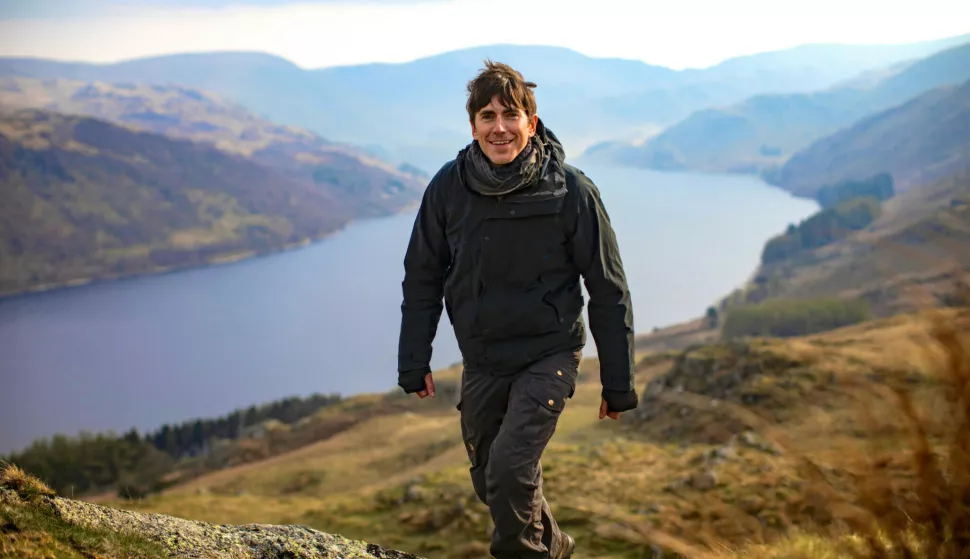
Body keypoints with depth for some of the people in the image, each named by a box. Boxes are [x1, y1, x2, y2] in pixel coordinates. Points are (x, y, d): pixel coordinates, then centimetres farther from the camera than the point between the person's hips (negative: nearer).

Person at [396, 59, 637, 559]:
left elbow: (608, 291, -7)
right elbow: (423, 278, 5)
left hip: (548, 354, -4)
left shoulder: (570, 191, -15)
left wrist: (618, 384, -4)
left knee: (510, 470, -20)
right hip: (481, 360, 4)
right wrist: (414, 362, 5)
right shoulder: (448, 187, -8)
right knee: (488, 480, 16)